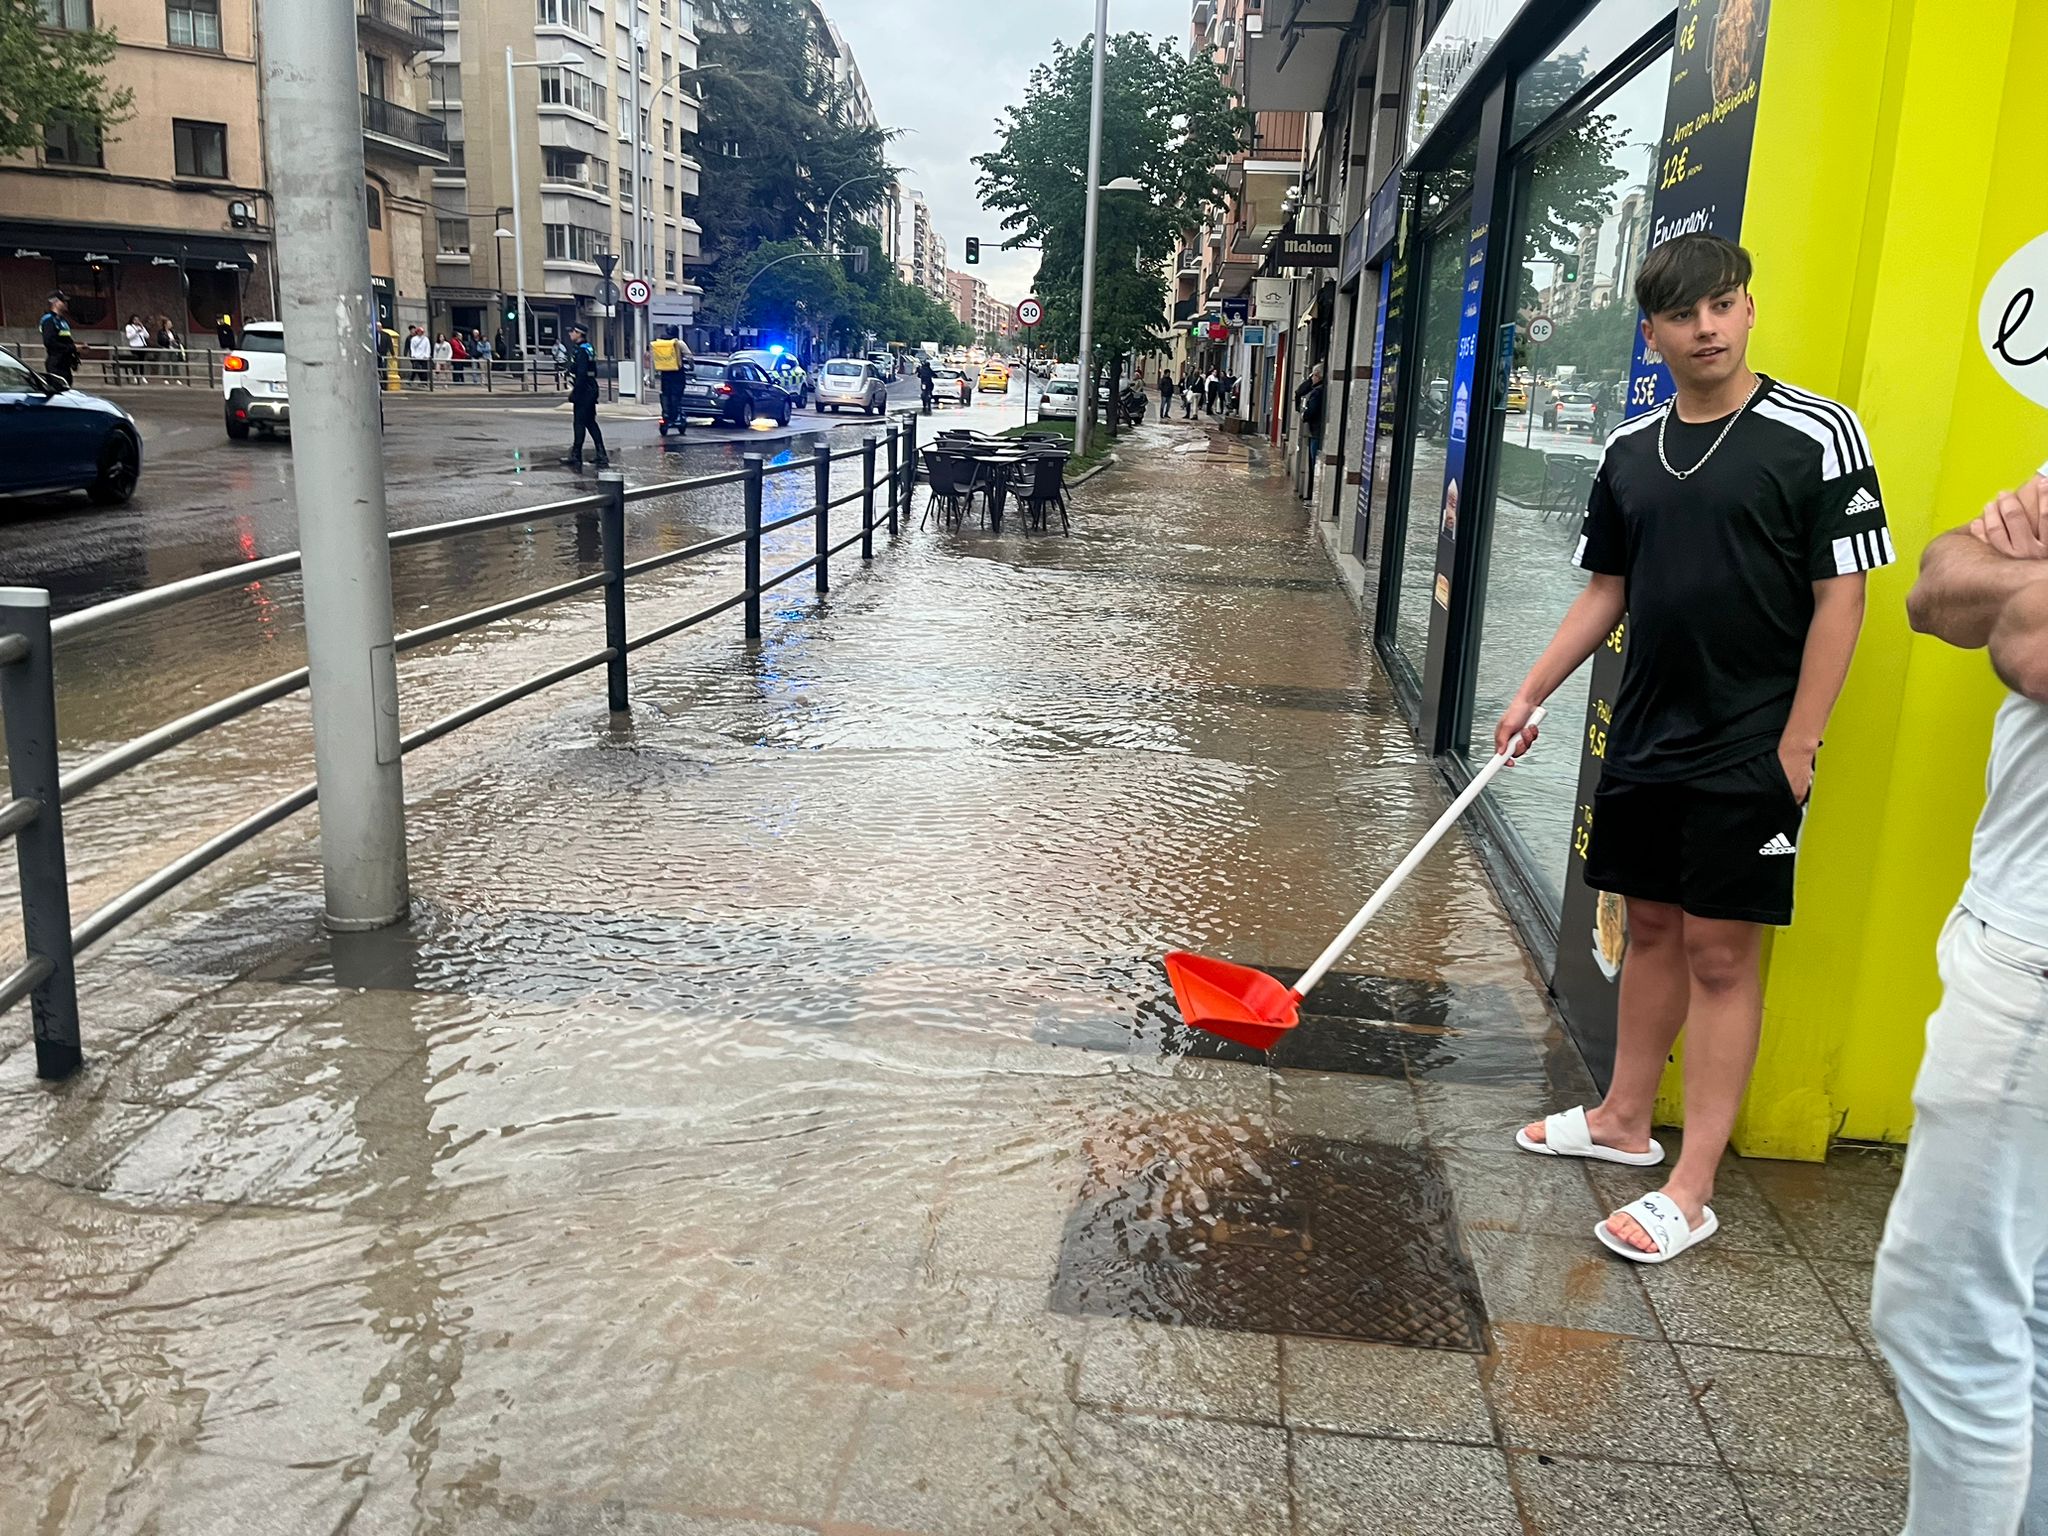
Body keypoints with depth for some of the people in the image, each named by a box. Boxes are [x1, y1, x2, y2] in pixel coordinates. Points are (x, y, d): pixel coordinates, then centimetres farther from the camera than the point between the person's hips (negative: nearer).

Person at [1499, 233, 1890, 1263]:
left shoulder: (1816, 435, -9)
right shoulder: (1630, 451, 8)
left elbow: (1841, 596, -10)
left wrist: (1797, 744, -13)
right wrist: (1531, 694, 9)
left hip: (1748, 753, -5)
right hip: (1645, 741, 6)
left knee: (1720, 953, -1)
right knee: (1650, 928, 16)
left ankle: (1691, 1190, 7)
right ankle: (1623, 1121, 31)